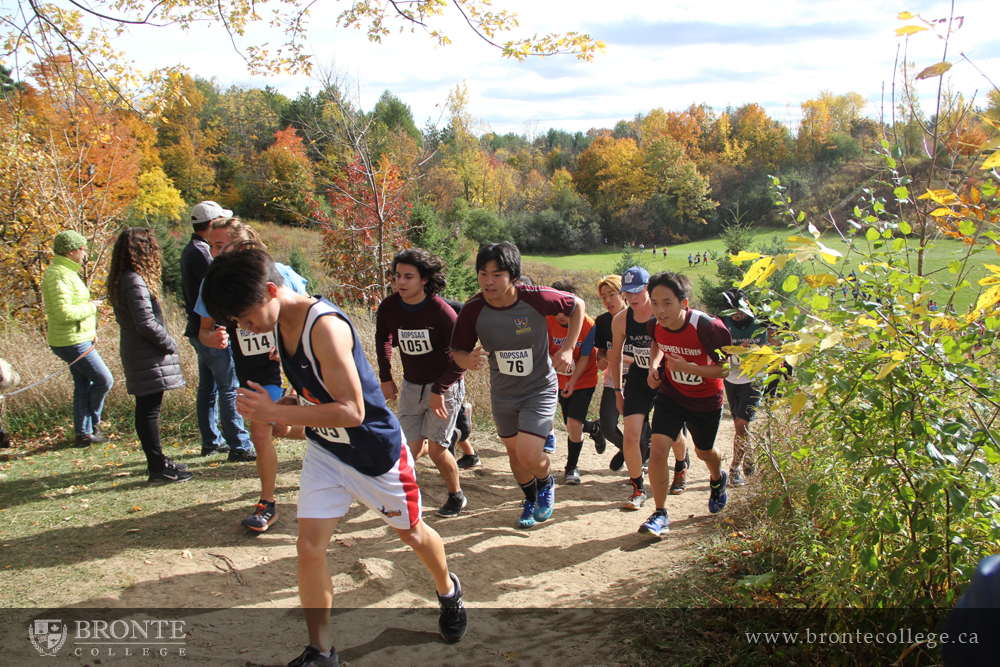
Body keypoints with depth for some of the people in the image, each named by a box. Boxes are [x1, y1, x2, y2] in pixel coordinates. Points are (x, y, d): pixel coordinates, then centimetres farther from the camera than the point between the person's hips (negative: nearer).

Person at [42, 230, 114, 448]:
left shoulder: (66, 272, 14)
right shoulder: (59, 275, -19)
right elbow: (64, 312, -28)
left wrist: (90, 330, 10)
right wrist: (90, 308, -14)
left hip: (78, 339, 10)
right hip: (72, 342, -10)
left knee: (83, 386, 13)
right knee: (104, 380, -3)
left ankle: (83, 433, 18)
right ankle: (91, 426, 13)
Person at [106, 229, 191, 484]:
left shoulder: (121, 280, 13)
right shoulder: (135, 281, -18)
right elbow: (145, 322, -22)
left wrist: (164, 341, 13)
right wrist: (169, 343, -9)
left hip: (136, 354, 10)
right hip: (148, 357, -10)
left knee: (146, 409, 15)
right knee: (149, 411, -5)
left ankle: (157, 461, 26)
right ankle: (158, 468, 0)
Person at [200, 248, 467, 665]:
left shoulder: (326, 327, -31)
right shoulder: (279, 323, -3)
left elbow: (351, 412, -34)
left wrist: (275, 413, -32)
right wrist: (284, 413, 0)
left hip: (376, 450, -6)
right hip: (323, 451, 6)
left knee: (411, 532, 17)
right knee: (309, 548, -4)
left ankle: (448, 590, 47)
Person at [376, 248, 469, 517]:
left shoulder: (441, 311, -23)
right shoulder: (388, 308, -9)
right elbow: (382, 339, 13)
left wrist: (439, 390, -20)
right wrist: (385, 377, 11)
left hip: (444, 385, -5)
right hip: (411, 385, 5)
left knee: (436, 449, -4)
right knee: (412, 449, 4)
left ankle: (456, 496, 21)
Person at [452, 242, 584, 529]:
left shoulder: (536, 298, -24)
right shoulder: (473, 309, -18)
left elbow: (578, 305, -6)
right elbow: (458, 351, -8)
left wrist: (568, 348, -11)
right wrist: (468, 361, -32)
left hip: (540, 389, -3)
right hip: (502, 393, 4)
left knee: (529, 455, -15)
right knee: (514, 452, 18)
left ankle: (547, 483, 22)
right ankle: (531, 498, 49)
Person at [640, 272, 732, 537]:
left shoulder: (709, 328, -32)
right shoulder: (654, 325, -17)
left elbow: (728, 367, -23)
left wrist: (688, 368, -33)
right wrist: (654, 365, -10)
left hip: (706, 401, -2)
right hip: (670, 395, 2)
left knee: (704, 452, 21)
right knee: (657, 451, -16)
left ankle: (717, 480, 59)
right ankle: (660, 514, 0)